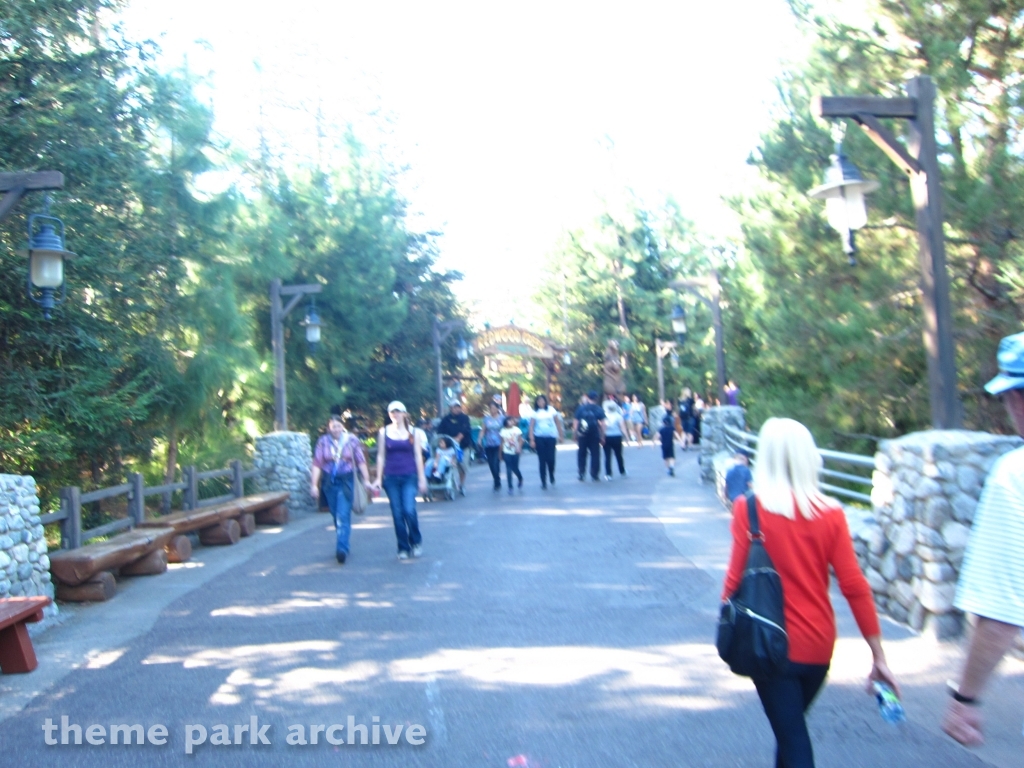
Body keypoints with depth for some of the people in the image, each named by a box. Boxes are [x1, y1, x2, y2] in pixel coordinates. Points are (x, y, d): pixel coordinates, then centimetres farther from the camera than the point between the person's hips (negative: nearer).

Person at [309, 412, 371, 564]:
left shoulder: (352, 439, -1)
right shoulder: (323, 441, 0)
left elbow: (361, 461, 0)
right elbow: (317, 464, -1)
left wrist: (366, 479, -2)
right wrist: (314, 485, -5)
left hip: (346, 481, -2)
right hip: (329, 482, 2)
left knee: (343, 516, -13)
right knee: (337, 516, 11)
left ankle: (342, 548, -18)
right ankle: (343, 547, 25)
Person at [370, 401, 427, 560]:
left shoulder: (414, 432, 4)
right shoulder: (383, 432, 5)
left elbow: (418, 456, 4)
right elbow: (381, 456, 7)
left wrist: (421, 478, 0)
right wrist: (378, 478, 3)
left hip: (409, 476, -1)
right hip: (391, 477, 1)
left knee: (409, 510, -15)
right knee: (397, 514, 2)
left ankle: (416, 541, 7)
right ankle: (403, 548, 14)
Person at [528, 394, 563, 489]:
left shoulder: (551, 410, 3)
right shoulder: (534, 412, 3)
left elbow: (558, 423, 7)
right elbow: (531, 427, 0)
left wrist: (561, 435, 4)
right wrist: (532, 440, -8)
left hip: (551, 437, 0)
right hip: (539, 438, 0)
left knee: (550, 459, -7)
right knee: (542, 460, -1)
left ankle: (552, 476, 23)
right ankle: (543, 482, 7)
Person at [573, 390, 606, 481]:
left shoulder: (580, 408, 0)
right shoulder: (598, 409, -2)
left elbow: (575, 423, 0)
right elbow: (602, 424, -4)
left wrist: (576, 436, 7)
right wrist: (602, 436, 2)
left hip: (582, 436, 1)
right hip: (594, 436, -1)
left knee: (582, 454, 12)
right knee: (595, 454, 6)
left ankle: (581, 474, 10)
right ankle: (595, 475, 4)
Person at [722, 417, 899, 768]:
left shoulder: (749, 506, -13)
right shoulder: (830, 513, -5)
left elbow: (736, 577, -12)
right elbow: (854, 586, -6)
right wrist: (878, 656, 0)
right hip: (818, 645, 4)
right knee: (792, 725, 26)